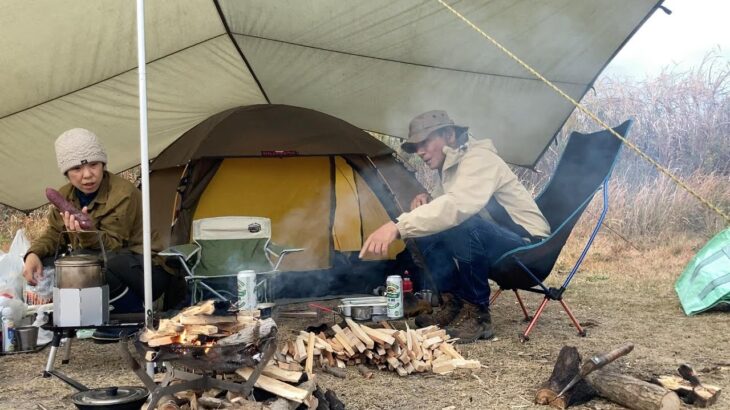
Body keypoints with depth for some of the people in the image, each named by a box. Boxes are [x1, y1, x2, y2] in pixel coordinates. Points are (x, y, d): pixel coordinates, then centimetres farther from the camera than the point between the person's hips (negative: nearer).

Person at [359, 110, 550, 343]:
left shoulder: (479, 159, -21)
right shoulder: (451, 166, 10)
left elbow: (456, 206, -39)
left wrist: (398, 226, -47)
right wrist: (427, 200, -9)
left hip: (528, 248, -9)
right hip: (495, 248, 9)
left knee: (464, 225, -36)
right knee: (426, 229, -3)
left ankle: (477, 315, -19)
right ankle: (454, 304, -1)